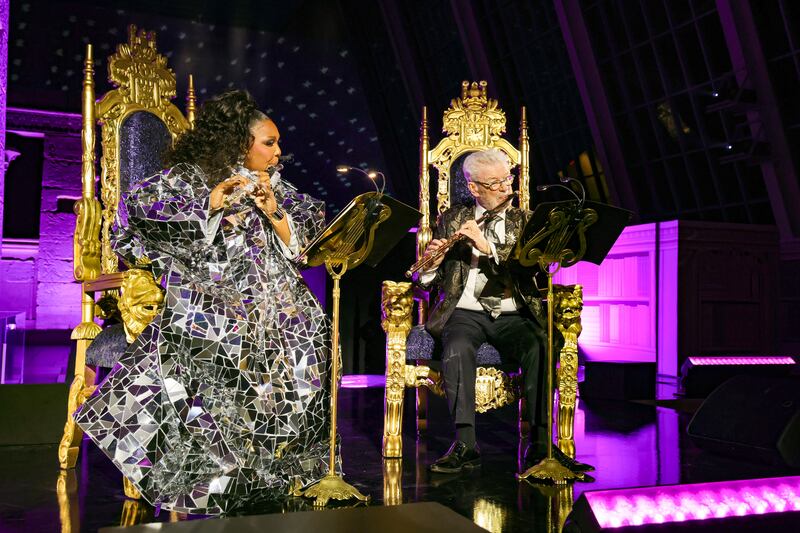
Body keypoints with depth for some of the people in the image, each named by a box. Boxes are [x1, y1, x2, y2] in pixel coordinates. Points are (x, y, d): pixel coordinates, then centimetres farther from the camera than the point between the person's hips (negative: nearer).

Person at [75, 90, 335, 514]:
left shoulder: (274, 186, 19)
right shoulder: (190, 176, 4)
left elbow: (300, 246, 15)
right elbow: (138, 205, -13)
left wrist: (273, 213, -2)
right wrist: (213, 200, -17)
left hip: (270, 297, 5)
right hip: (207, 296, -4)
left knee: (310, 329, -22)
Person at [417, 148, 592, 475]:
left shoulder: (525, 221, 12)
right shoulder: (452, 220, 12)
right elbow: (430, 282, 10)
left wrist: (487, 247, -17)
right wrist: (430, 264, -14)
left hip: (512, 315, 1)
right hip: (465, 311, 0)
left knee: (538, 349, -30)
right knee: (457, 350, -33)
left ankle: (540, 443, -24)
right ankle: (465, 444, -27)